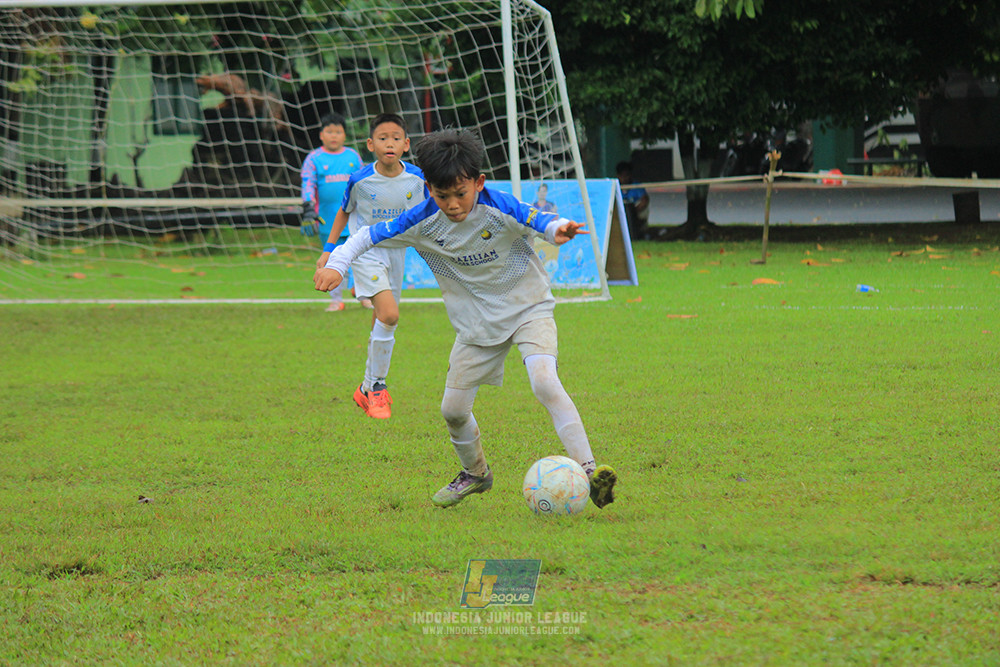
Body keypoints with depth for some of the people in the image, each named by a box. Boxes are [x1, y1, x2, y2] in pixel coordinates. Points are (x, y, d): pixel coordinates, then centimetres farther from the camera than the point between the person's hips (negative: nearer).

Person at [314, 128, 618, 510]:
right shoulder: (423, 223, -12)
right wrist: (336, 265, -17)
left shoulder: (499, 209, -21)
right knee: (453, 409, 6)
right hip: (476, 323, 4)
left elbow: (539, 221, -28)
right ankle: (475, 474, 36)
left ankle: (588, 470, -32)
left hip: (527, 308, -4)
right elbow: (368, 236, -3)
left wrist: (558, 230, -52)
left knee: (543, 381, -29)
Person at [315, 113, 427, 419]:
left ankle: (367, 389, 29)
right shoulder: (360, 180, -14)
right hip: (366, 251, -4)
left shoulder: (416, 179, -8)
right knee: (389, 315, -21)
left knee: (382, 324, 12)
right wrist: (328, 250, 5)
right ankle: (377, 386, -7)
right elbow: (344, 212, 4)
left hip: (396, 252, 4)